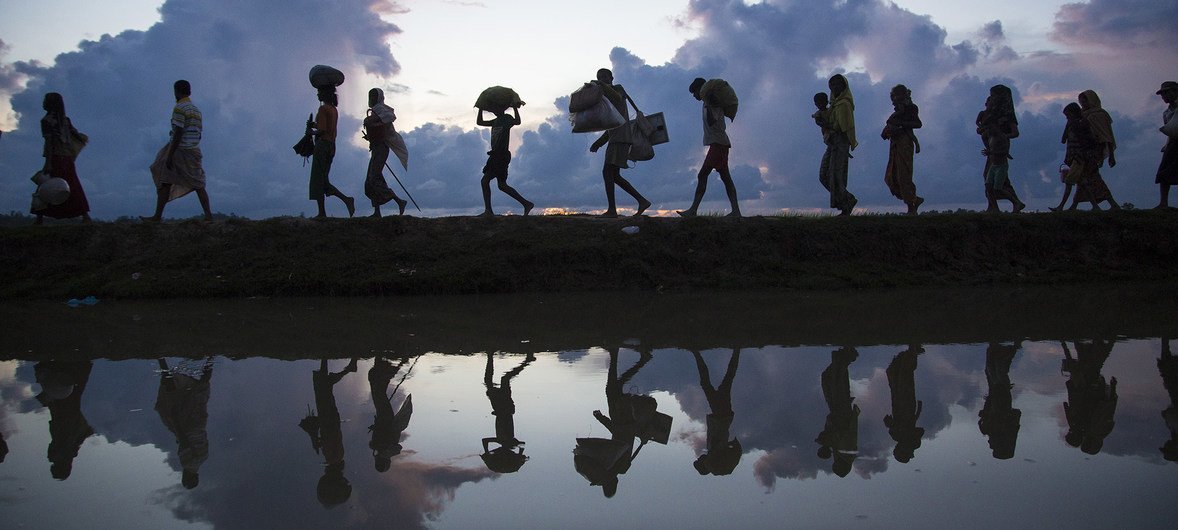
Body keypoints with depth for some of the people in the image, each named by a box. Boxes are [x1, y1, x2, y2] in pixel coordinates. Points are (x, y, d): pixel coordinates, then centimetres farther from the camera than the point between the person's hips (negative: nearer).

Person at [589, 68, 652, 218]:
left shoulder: (618, 88, 2)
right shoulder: (607, 99, 26)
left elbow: (618, 97, -26)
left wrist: (603, 85, -33)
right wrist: (598, 143, 21)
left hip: (621, 138, -10)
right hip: (615, 139, 10)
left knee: (607, 171, -16)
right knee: (614, 175, 9)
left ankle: (612, 210, -19)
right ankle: (642, 201, 11)